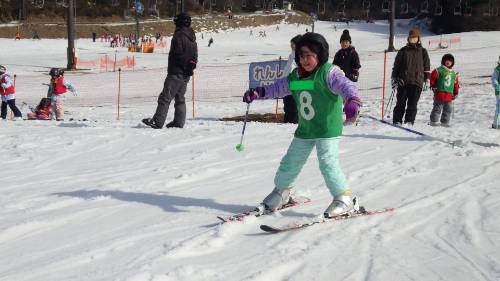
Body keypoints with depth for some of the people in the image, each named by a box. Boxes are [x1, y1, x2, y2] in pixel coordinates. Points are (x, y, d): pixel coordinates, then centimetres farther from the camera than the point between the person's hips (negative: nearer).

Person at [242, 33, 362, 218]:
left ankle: (345, 199, -5)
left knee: (328, 163, -17)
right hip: (304, 130, 7)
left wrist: (353, 101, -49)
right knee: (290, 162, 16)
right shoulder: (295, 76, 6)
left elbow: (346, 86, -29)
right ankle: (281, 192, 37)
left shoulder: (329, 73, -15)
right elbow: (278, 88, 19)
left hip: (328, 129, -7)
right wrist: (259, 92, 8)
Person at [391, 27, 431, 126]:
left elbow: (427, 66, 12)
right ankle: (397, 121, 6)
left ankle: (409, 122, 3)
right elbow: (396, 65, 11)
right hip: (403, 81, 0)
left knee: (412, 104, -2)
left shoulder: (423, 52, 10)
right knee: (400, 103, 1)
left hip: (417, 81, 0)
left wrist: (427, 80, 6)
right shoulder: (403, 51, 9)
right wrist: (394, 78, 6)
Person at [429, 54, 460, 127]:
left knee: (448, 109, 6)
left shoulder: (453, 73, 16)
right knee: (438, 108, -3)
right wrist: (433, 86, -7)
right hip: (439, 93, -5)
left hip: (449, 95, 5)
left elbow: (456, 84, 20)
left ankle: (445, 122, 15)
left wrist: (456, 93, 16)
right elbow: (432, 77, -1)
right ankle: (434, 121, 3)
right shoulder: (439, 70, -2)